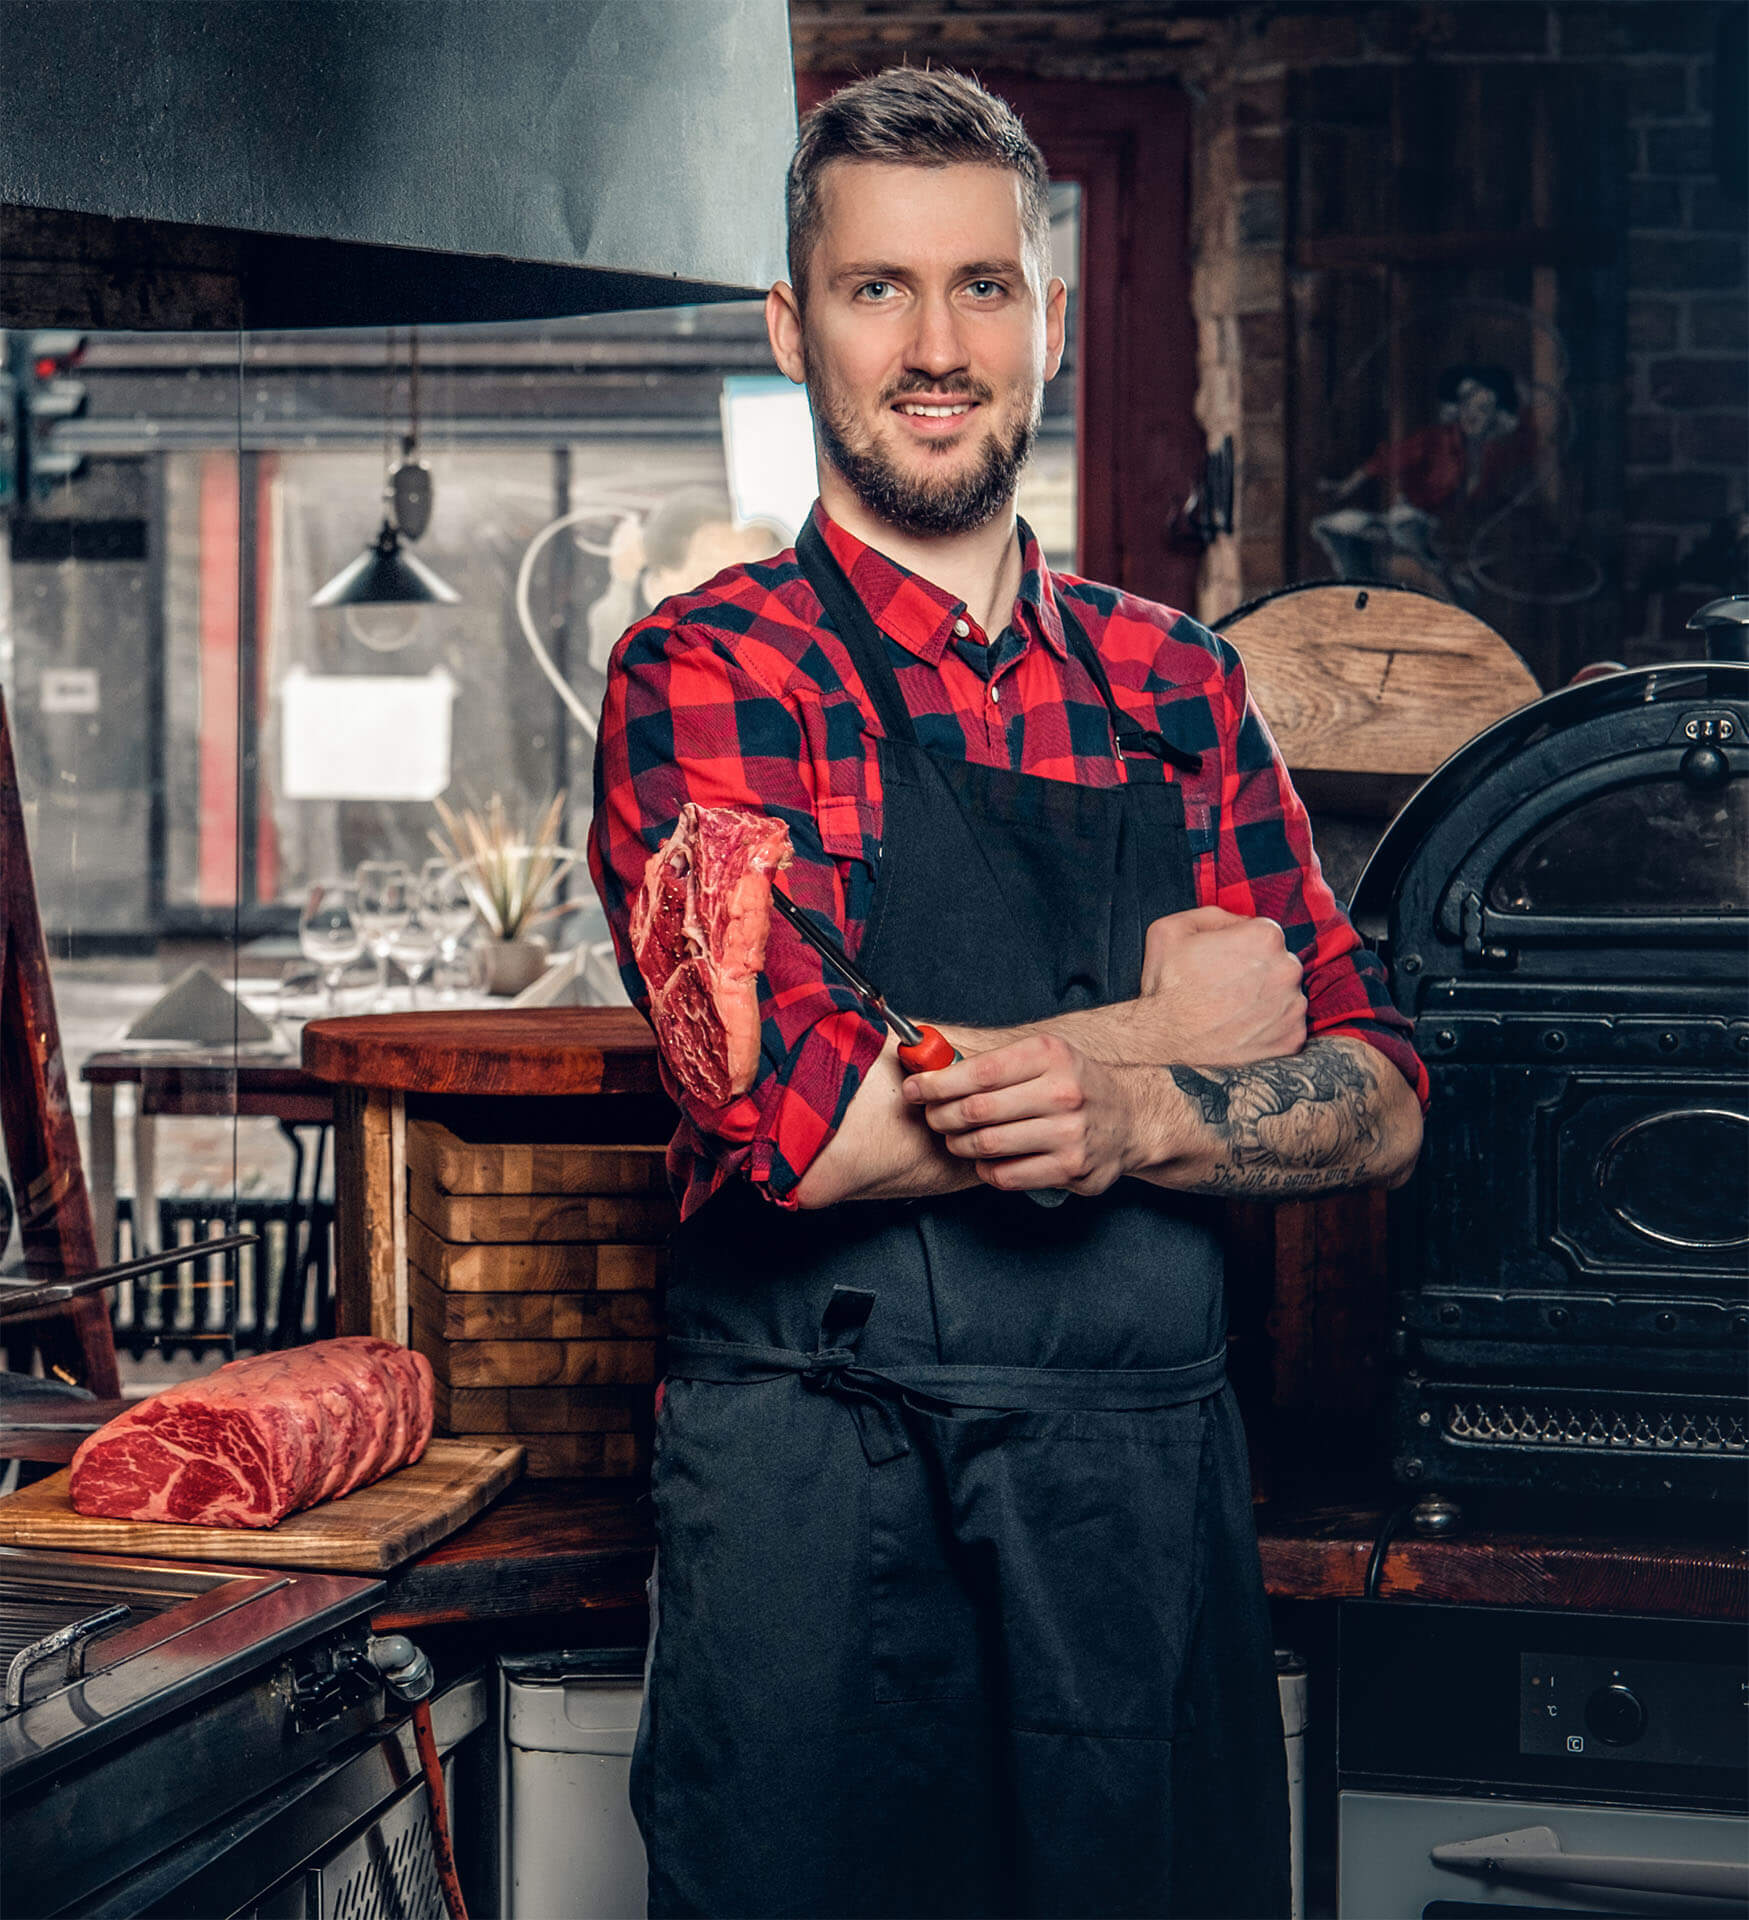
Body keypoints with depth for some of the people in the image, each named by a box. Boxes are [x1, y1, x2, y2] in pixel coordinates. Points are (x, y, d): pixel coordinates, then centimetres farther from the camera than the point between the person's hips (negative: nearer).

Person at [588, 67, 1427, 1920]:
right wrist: (1169, 1026, -7)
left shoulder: (1175, 683, 9)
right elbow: (805, 1119, -18)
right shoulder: (703, 673, -5)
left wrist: (1132, 1119, -15)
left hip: (1155, 1489, 4)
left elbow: (1374, 1105, 5)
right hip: (823, 1499, -4)